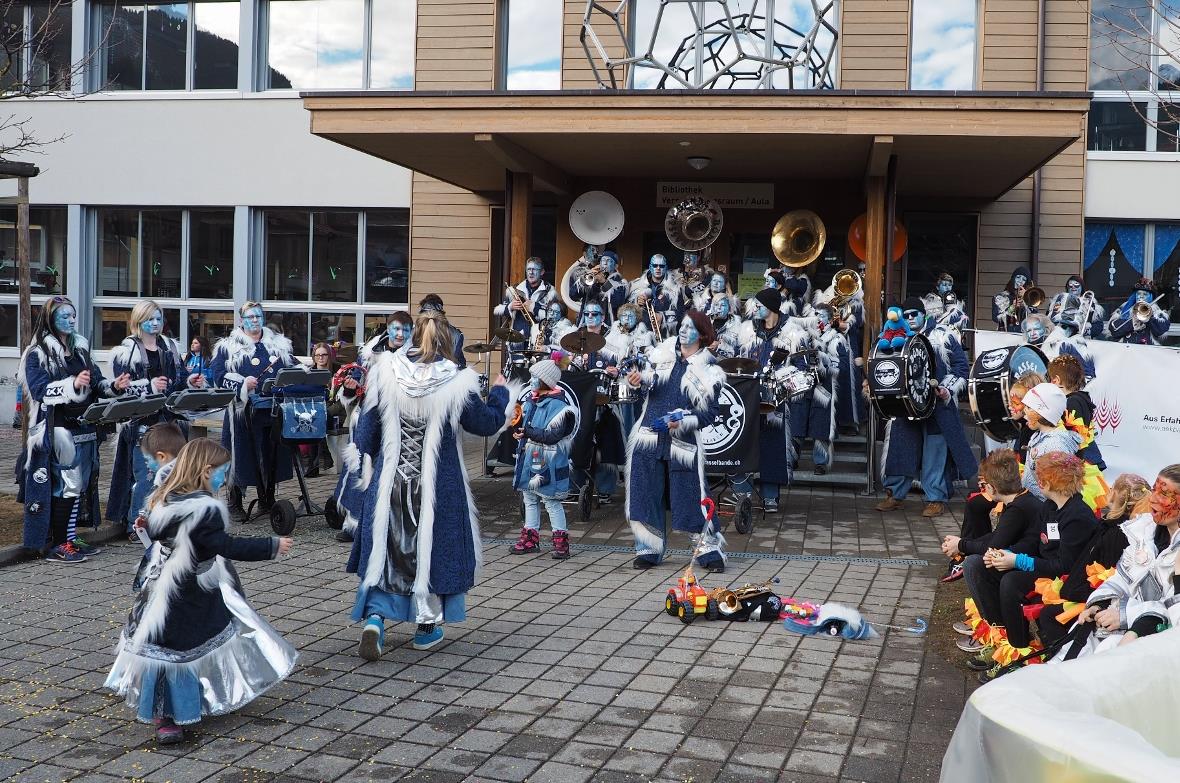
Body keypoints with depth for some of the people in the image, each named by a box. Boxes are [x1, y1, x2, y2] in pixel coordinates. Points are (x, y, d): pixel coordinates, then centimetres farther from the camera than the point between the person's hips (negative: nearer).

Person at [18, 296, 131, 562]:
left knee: (82, 483, 9)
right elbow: (40, 389, -17)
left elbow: (95, 383, 17)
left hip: (84, 428, 7)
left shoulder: (81, 348, 16)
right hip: (58, 429, -7)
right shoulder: (38, 354, -5)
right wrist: (73, 384, -31)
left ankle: (71, 537, 19)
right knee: (67, 484, -10)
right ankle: (57, 545, -3)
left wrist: (113, 386, -4)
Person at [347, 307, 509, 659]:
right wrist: (499, 392, 18)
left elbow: (366, 426, 1)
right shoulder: (456, 383, -14)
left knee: (386, 546, 14)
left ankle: (374, 617, -3)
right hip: (437, 484, -2)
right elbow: (488, 422, 0)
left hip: (389, 480, 2)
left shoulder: (385, 372, -7)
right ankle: (427, 624, 23)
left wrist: (365, 458, 18)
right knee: (432, 546, 15)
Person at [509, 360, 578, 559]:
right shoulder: (530, 399, 10)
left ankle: (561, 542, 4)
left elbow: (553, 435, -22)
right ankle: (530, 539, 25)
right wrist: (517, 425, -2)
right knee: (529, 499, 15)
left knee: (551, 502, -3)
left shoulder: (557, 404, -16)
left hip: (547, 462, -8)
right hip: (529, 460, 9)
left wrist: (527, 432, -24)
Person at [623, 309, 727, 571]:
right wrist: (638, 378, -22)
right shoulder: (664, 351, 7)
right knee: (645, 494, 4)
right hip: (649, 438, 3)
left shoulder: (709, 371, -3)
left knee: (691, 496, -1)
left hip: (683, 442, -3)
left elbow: (708, 413, -4)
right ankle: (649, 549, 17)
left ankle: (708, 550, 13)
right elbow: (648, 375, 1)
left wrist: (682, 422, -19)